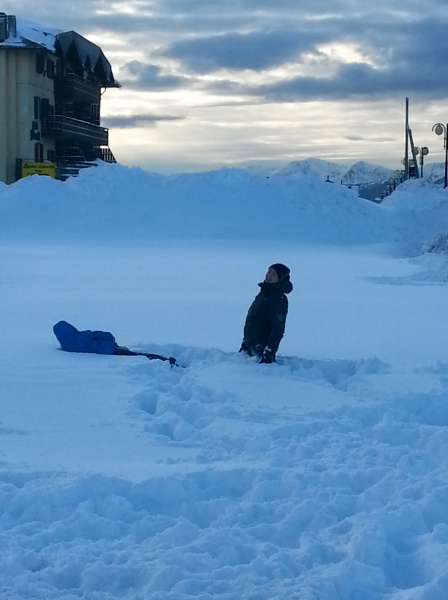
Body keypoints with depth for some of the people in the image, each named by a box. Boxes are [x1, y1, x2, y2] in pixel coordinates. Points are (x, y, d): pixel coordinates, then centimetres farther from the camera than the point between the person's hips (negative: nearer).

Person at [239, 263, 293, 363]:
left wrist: (268, 353, -23)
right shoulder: (264, 292, 15)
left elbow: (278, 329, -20)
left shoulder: (279, 299, -14)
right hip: (250, 348, 9)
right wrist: (245, 343, 23)